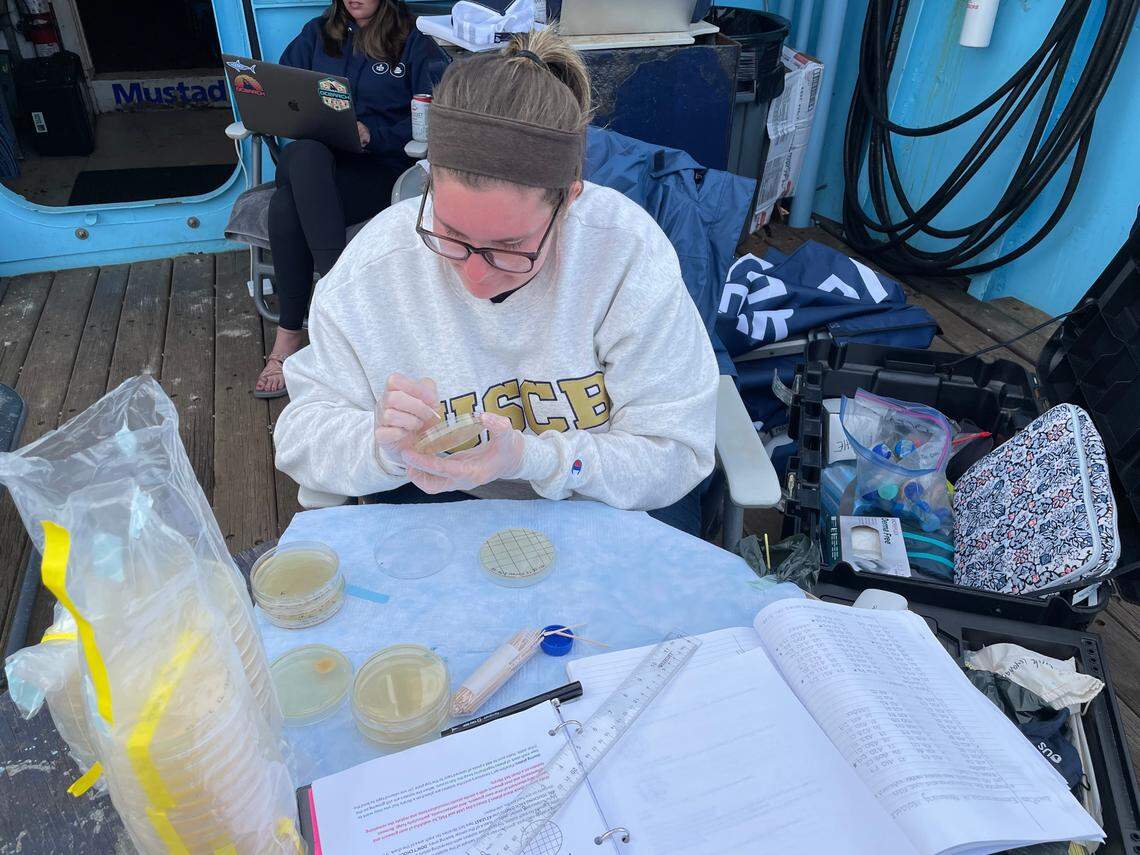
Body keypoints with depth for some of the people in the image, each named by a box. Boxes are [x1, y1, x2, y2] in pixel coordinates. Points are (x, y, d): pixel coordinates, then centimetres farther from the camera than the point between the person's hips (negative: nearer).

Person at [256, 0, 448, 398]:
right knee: (302, 155, -37)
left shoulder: (414, 43, 8)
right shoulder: (317, 34, 20)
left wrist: (373, 134, -15)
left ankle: (288, 337, -31)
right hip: (311, 162, 4)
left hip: (378, 168, -3)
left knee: (288, 205, -34)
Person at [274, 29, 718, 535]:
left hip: (607, 501, 0)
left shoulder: (629, 253, -20)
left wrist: (527, 459, -33)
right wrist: (381, 445, -29)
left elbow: (673, 455, -18)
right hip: (431, 501, 1)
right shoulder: (374, 265, -15)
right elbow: (303, 433, -7)